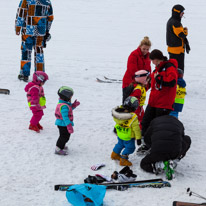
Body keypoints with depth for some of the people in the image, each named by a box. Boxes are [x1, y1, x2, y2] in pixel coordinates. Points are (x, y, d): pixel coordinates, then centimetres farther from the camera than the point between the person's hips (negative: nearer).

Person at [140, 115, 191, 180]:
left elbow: (147, 139, 28)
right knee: (187, 139, 31)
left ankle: (158, 165, -4)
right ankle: (174, 161, 12)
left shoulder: (155, 121, 26)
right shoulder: (179, 124, 28)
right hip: (175, 152, 0)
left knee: (143, 164, 29)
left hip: (157, 151, 0)